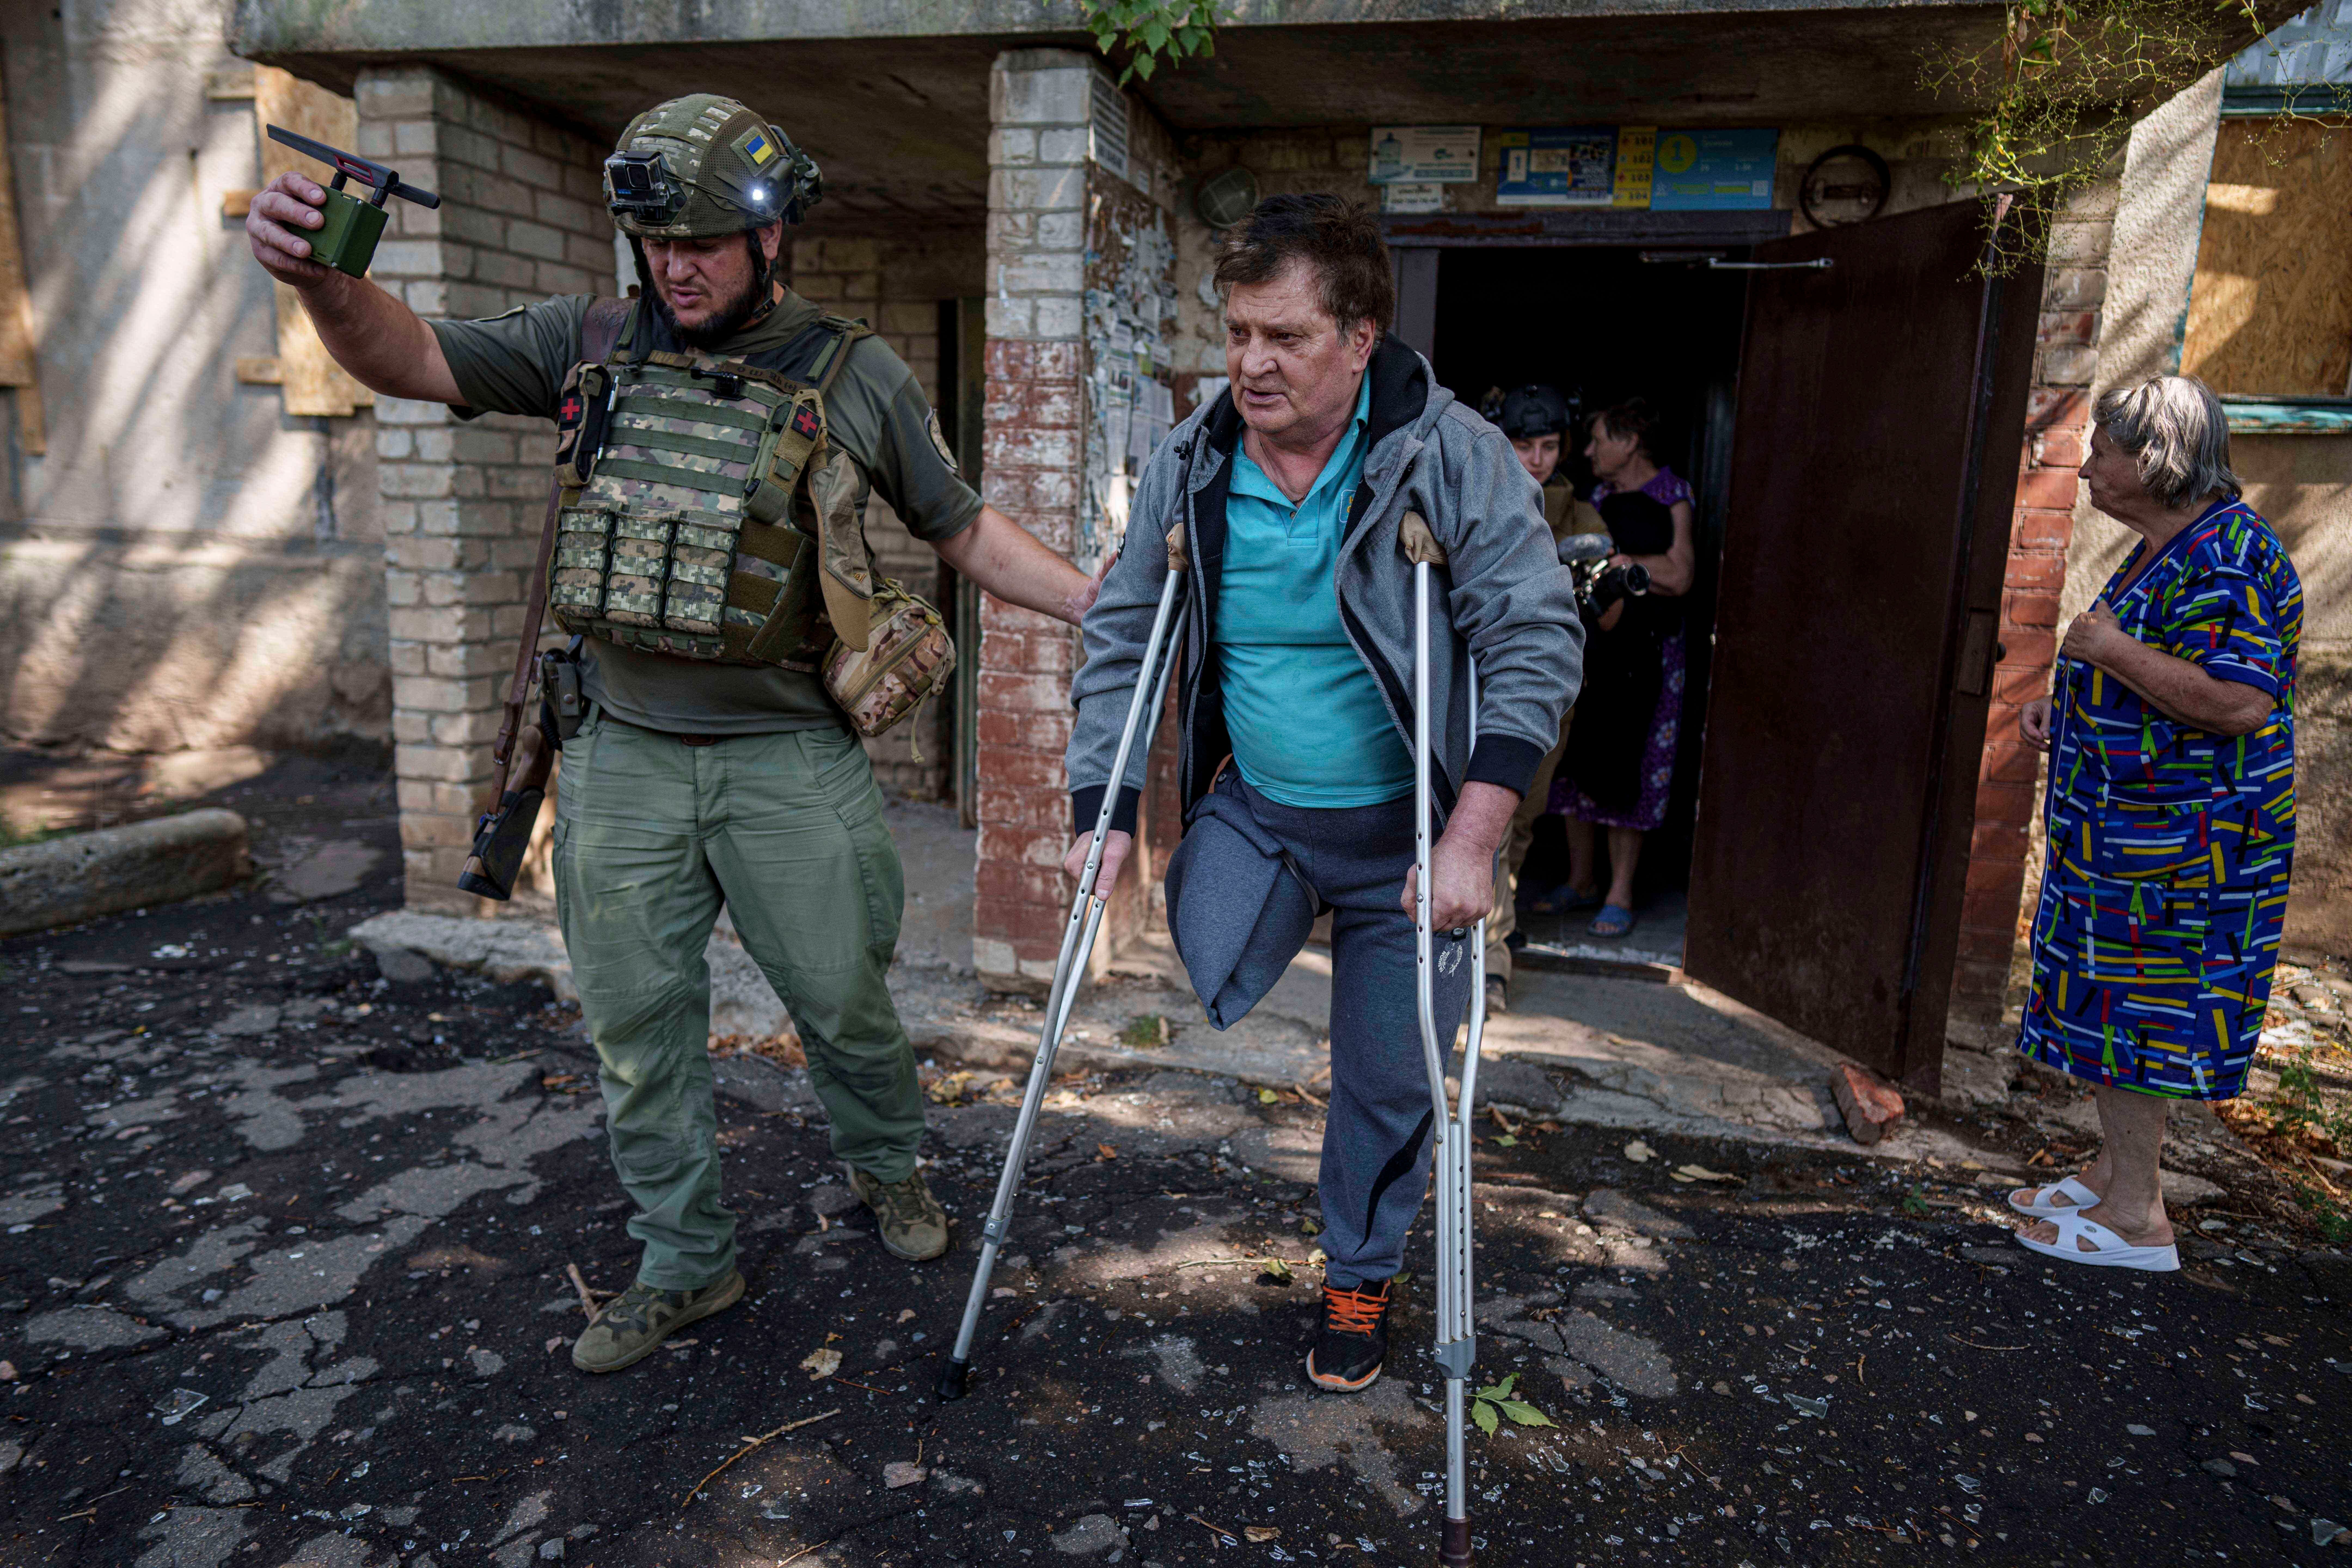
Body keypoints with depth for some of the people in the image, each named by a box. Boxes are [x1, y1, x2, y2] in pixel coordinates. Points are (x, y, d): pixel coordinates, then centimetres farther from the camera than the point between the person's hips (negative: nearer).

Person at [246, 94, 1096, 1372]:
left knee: (841, 997, 10)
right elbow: (408, 360, 0)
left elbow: (962, 532, 6)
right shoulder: (591, 344, 4)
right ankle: (684, 1266, 30)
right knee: (636, 1028, 11)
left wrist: (1096, 603, -3)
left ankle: (885, 1164, 41)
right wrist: (323, 279, -21)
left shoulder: (856, 376, -1)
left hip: (788, 761, -2)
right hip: (624, 757, 3)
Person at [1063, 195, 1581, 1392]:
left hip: (1405, 820, -2)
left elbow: (1537, 641, -14)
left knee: (1387, 1078, 8)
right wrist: (1104, 812, -5)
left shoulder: (1452, 455, -14)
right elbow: (1122, 636, 3)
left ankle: (1361, 1278, 35)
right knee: (1194, 986, -22)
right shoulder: (1190, 467, -4)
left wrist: (1473, 839, -23)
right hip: (1250, 805, 2)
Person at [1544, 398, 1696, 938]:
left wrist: (1613, 558, -8)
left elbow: (1679, 576, -11)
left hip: (1643, 653, -6)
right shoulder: (1598, 497, 14)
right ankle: (1582, 879, 21)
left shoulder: (1671, 496, -3)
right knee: (1576, 759, 7)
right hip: (1586, 647, 6)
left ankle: (1620, 894, 7)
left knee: (1624, 769, -3)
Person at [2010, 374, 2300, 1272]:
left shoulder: (2227, 554, -19)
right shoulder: (2167, 552, 15)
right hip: (2131, 827, 10)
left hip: (2173, 838, -10)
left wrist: (2114, 651, -21)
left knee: (2128, 1011, -3)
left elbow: (2239, 700, -29)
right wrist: (2065, 706, 13)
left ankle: (2135, 1220, 9)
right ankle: (2117, 1174, 30)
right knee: (2115, 1006, 17)